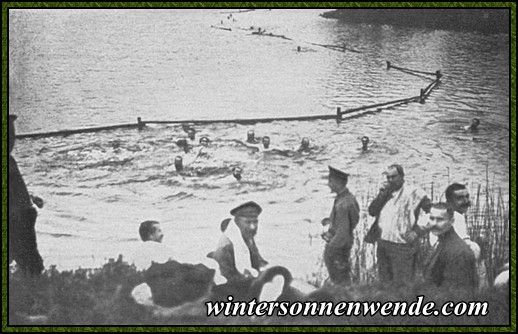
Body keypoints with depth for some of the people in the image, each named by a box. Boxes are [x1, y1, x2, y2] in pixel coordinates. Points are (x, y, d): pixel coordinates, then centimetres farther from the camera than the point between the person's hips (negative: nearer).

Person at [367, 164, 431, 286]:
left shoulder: (413, 192, -6)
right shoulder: (386, 192, 14)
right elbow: (372, 211, 8)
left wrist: (418, 232, -12)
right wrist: (381, 195, -5)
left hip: (401, 245, -6)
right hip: (382, 243, 7)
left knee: (402, 284, -4)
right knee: (385, 282, 13)